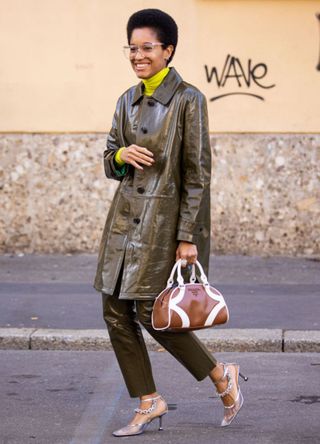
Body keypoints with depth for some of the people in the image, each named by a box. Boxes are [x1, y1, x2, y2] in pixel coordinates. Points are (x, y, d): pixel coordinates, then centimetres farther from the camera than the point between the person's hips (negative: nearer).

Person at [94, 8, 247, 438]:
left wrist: (188, 237, -15)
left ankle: (222, 376, 12)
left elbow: (198, 173, -12)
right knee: (116, 313, 4)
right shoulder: (127, 101, 10)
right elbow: (110, 164, 17)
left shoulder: (188, 100, -10)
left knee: (152, 314, -9)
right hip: (126, 217, 7)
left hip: (167, 218, -7)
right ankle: (149, 403, 15)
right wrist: (121, 155, -8)